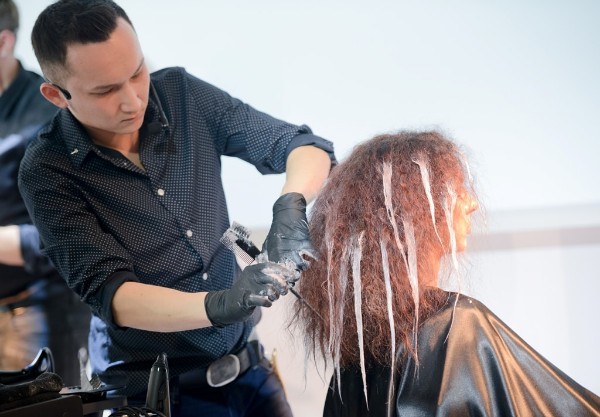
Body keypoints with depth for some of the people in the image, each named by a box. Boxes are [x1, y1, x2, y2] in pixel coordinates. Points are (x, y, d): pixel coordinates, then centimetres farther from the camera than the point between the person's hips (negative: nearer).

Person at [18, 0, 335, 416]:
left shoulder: (182, 95, -7)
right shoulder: (49, 172, -15)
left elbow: (306, 145, -7)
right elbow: (109, 293, -22)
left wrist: (290, 205, -29)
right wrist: (220, 305, -39)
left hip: (248, 366, 3)